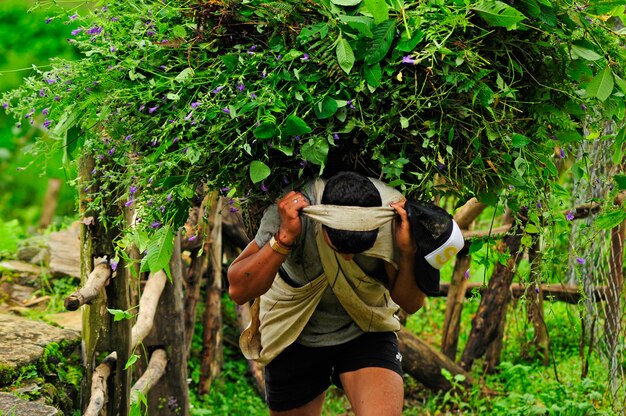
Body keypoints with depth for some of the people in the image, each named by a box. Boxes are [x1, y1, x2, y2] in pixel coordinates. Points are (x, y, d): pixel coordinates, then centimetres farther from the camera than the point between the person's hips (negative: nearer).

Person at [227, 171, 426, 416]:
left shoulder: (393, 217, -25)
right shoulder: (291, 211, -29)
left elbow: (411, 304, -14)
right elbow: (239, 291, -31)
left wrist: (408, 251, -32)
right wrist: (284, 237, -42)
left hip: (366, 331, 0)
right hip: (294, 338, 0)